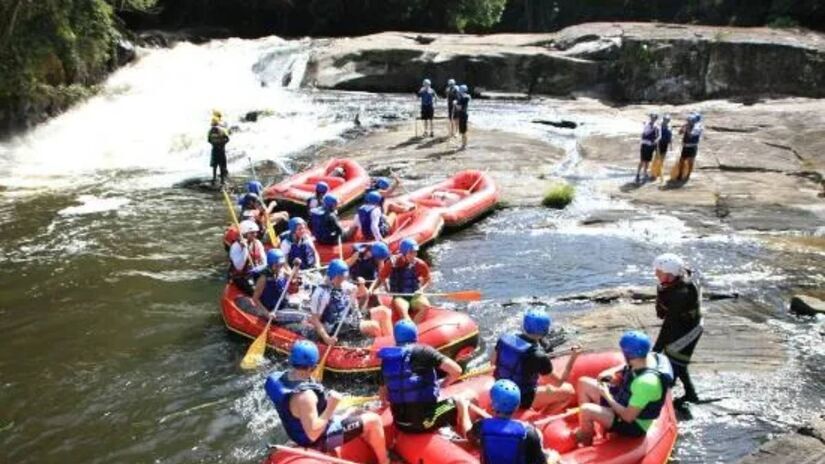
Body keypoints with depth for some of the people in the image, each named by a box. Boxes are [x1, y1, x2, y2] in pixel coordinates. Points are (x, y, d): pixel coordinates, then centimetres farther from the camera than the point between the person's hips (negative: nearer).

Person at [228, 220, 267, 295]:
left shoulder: (257, 244, 0)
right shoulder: (236, 246, -17)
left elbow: (264, 263, 2)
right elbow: (239, 267, -27)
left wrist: (254, 270, -17)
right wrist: (244, 249, -31)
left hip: (255, 274, 5)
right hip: (240, 277, -5)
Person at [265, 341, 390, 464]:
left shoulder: (283, 376, -11)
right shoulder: (304, 395, -37)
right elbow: (313, 434, -33)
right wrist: (331, 407, -29)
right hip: (320, 440, -9)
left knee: (354, 413, 30)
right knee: (373, 420, -4)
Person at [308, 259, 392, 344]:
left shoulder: (347, 287, 7)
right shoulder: (322, 292, -13)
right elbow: (314, 319, -13)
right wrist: (326, 338, -23)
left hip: (354, 320, 8)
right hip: (338, 329, -8)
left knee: (383, 311, -4)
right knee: (373, 326, -24)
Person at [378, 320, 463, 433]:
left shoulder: (387, 359, 6)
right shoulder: (423, 351, -7)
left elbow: (383, 396, 13)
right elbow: (456, 370, -13)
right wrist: (442, 385, 5)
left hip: (402, 426, 5)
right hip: (425, 421, -5)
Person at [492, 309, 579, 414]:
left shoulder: (505, 339, -13)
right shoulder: (539, 356, -27)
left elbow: (493, 361, 5)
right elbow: (559, 383, -13)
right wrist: (572, 359, -10)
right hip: (522, 400, -6)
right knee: (569, 391, 5)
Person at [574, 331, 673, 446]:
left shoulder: (646, 382, -37)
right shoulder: (647, 358, -11)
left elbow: (628, 417, -31)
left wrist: (607, 396, -20)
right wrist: (611, 372, -5)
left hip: (634, 424, -9)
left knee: (586, 410, -27)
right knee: (583, 383, 7)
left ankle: (585, 443, 5)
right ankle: (586, 430, 15)